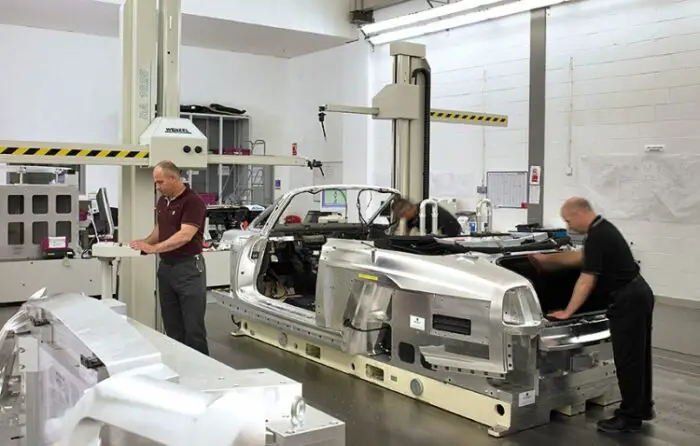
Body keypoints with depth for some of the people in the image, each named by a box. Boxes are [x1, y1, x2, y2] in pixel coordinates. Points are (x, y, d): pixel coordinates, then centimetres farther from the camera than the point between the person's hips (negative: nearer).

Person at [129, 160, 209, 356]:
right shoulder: (162, 201, 12)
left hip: (188, 268, -8)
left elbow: (184, 236, -23)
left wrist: (154, 248, -26)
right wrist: (145, 242, 6)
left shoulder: (193, 201, -15)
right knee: (172, 326, 12)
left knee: (193, 326, -3)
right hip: (165, 267, 8)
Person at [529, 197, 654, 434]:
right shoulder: (602, 228, 11)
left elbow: (586, 281, -19)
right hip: (638, 294, 11)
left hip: (628, 301, -11)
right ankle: (643, 407, 32)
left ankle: (630, 417, 8)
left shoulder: (597, 236, -20)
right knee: (637, 356, 19)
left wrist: (567, 312, -11)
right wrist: (546, 259, 29)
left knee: (627, 359, -2)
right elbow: (579, 257, 24)